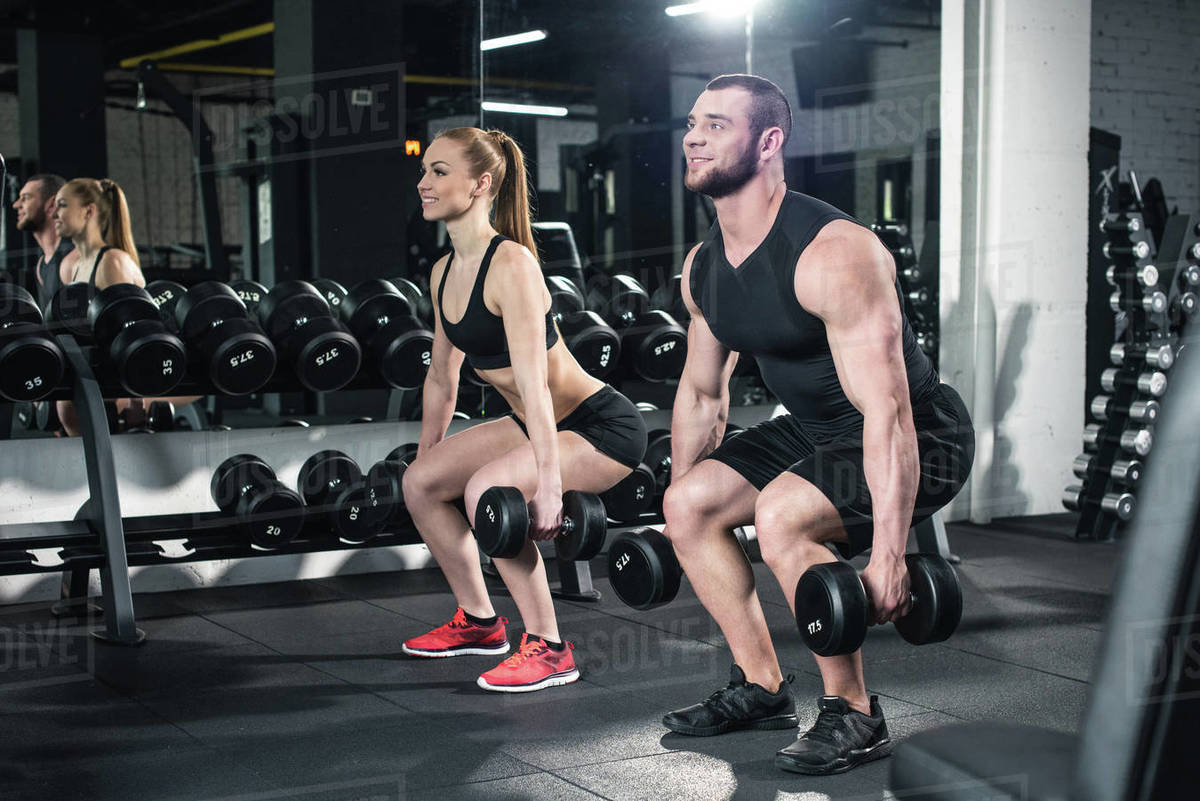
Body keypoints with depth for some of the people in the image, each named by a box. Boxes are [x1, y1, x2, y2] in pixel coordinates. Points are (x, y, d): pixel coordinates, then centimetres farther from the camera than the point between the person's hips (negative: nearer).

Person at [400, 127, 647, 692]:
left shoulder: (510, 264, -24)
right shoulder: (444, 272, 4)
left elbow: (532, 382, -32)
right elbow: (441, 378, 16)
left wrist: (548, 485, -37)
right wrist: (426, 455, 23)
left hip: (602, 427, -9)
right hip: (537, 425, 9)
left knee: (487, 489, -29)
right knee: (419, 481, 8)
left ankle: (547, 647, -15)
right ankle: (478, 622, 24)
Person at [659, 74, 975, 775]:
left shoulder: (832, 253, -28)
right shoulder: (702, 268, 0)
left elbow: (887, 414, -32)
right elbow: (701, 394, 15)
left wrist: (888, 555, -35)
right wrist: (683, 492, 18)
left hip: (920, 436, -9)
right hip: (816, 430, 9)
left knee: (781, 515, -30)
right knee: (688, 502, 1)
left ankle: (854, 716, -12)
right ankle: (763, 688, 14)